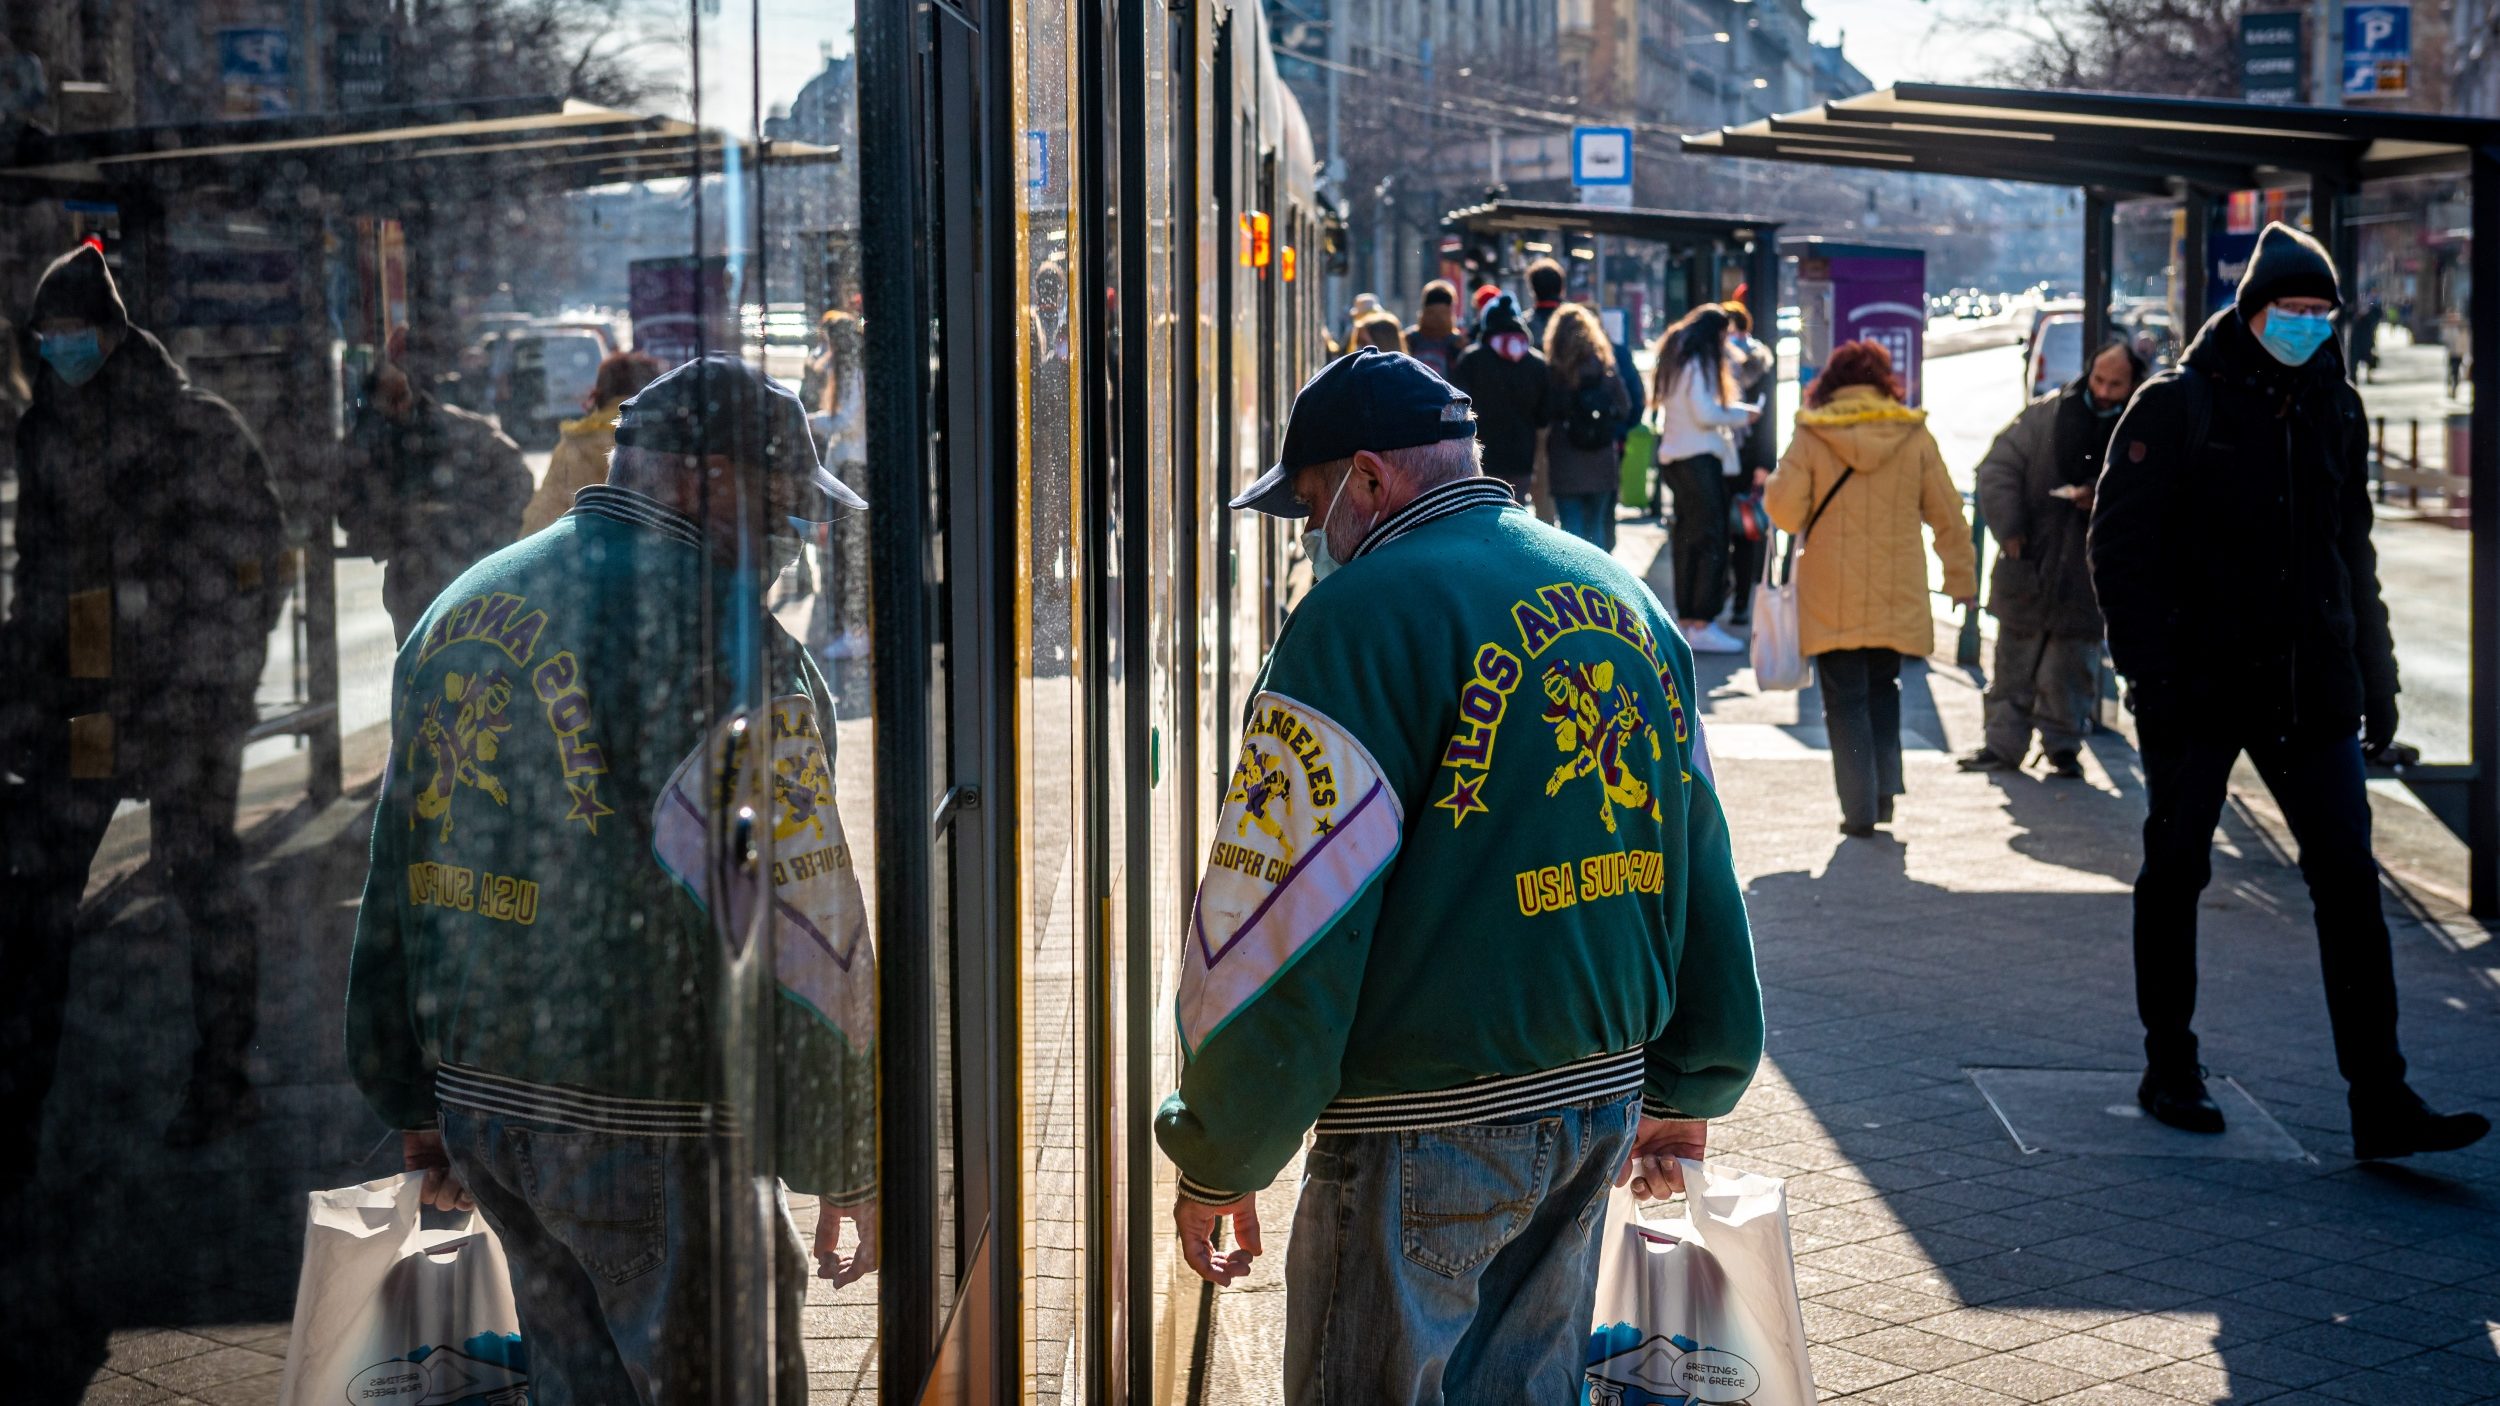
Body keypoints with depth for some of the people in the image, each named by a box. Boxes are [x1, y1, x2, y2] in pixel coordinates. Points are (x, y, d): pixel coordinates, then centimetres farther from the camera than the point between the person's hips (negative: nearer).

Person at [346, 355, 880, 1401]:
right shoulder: (729, 645, -14)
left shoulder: (458, 610, 11)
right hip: (646, 1127, -8)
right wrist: (847, 1166, -7)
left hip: (479, 1103, 8)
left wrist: (419, 1107, 24)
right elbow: (797, 926, -16)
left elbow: (395, 885, 16)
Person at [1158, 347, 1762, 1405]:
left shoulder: (1366, 614, -14)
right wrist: (1687, 1084, 27)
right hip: (1604, 1103, 8)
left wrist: (1215, 1160, -7)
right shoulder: (1629, 603, 11)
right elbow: (1703, 865, 18)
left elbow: (1281, 912, -15)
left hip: (1430, 1129, -8)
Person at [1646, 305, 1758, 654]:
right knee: (1711, 542, -9)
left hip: (1672, 455, 9)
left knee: (1687, 539, 13)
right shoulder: (1700, 363, -10)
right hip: (1700, 458, -9)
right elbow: (1705, 414, -18)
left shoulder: (1673, 359, 17)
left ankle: (1687, 618, 16)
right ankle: (1702, 625, -13)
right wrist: (1742, 416, -4)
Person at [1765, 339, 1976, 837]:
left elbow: (1783, 507, -8)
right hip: (1896, 597, 2)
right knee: (1883, 688, 21)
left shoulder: (1810, 436, -6)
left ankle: (1859, 807, 1)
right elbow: (1947, 514, 5)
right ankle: (1885, 788, 13)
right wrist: (1961, 578, 16)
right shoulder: (1914, 436, 0)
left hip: (1831, 599, -2)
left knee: (1845, 698, 5)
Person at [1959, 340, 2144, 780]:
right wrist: (2008, 528, -9)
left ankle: (2064, 747, 20)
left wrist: (2102, 500, -20)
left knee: (2073, 666, 7)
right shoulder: (2045, 415, 0)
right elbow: (1998, 467, 1)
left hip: (2087, 576, -1)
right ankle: (2004, 743, 16)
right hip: (2029, 566, 1)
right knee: (2015, 660, 8)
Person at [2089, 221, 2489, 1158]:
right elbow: (2119, 545, -6)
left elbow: (2353, 551, 18)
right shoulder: (2177, 406, -5)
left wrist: (2375, 675, 14)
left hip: (2309, 690, 4)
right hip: (2199, 689, -4)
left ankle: (2381, 1103, -4)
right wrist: (2148, 668, -13)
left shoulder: (2334, 409, 11)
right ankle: (2170, 1072, 22)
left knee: (2348, 879, -3)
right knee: (2176, 871, 7)